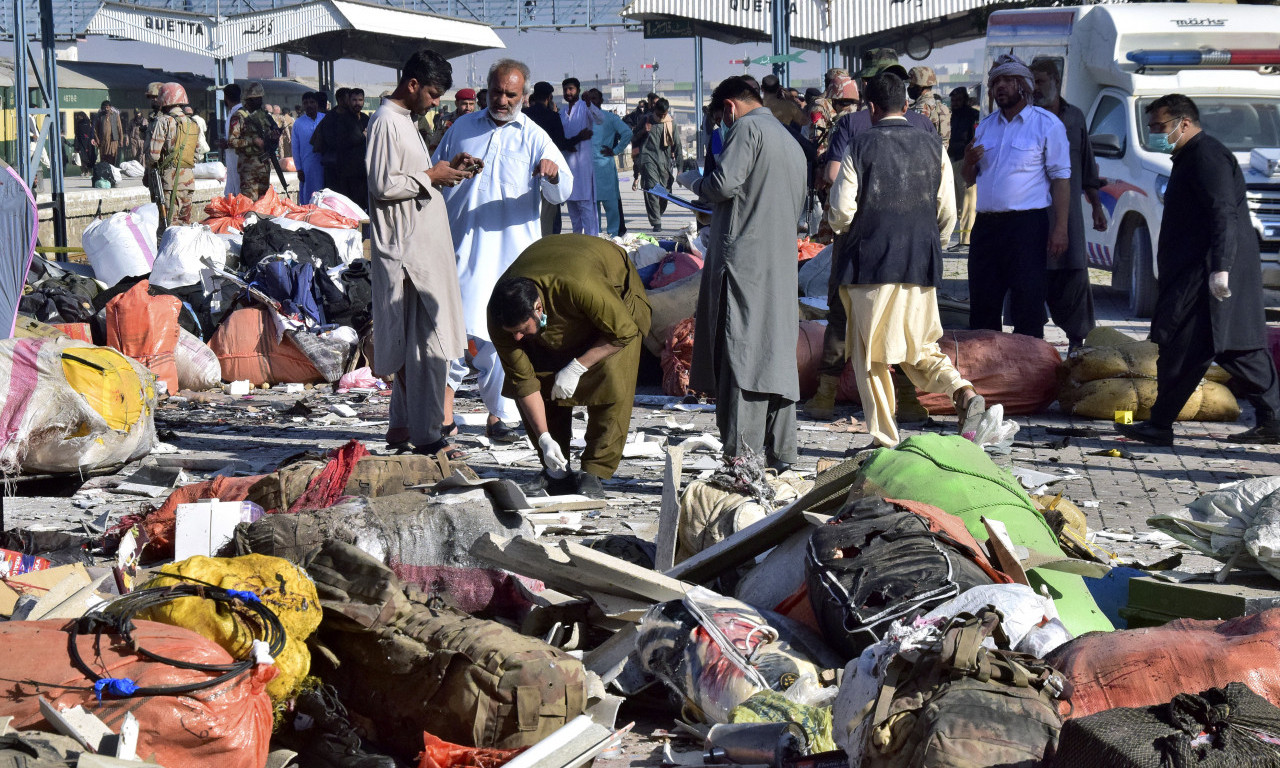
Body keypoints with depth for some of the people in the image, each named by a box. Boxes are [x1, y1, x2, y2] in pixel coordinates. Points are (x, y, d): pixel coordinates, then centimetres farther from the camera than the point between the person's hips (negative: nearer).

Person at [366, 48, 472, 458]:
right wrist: (430, 176, -12)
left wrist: (444, 168, 10)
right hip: (406, 250, -10)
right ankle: (425, 435, -6)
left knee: (412, 340, 13)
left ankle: (401, 425, 19)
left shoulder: (403, 120, 18)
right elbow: (383, 185, -20)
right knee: (427, 341, -9)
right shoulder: (386, 122, -13)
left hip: (421, 247, 10)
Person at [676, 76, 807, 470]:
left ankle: (743, 456, -14)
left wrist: (693, 179, 5)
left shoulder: (748, 128, -4)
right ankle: (780, 453, 13)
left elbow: (725, 184, -16)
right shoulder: (792, 142, 24)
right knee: (777, 354, 10)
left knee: (741, 354, -9)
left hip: (743, 260, -8)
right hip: (782, 264, 8)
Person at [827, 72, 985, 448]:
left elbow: (842, 209, -8)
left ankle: (885, 438, 5)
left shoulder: (860, 148, -5)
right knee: (919, 348, 17)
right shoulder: (932, 148, 5)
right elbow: (947, 212, 7)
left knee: (869, 353, 6)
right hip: (922, 264, 4)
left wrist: (840, 232, 14)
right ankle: (964, 391, -8)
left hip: (871, 261, -4)